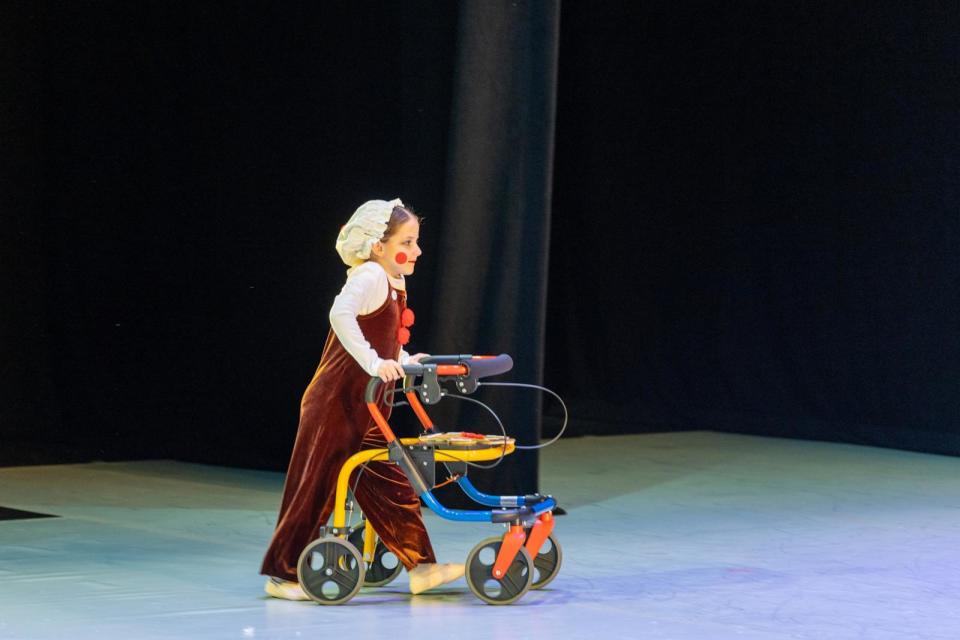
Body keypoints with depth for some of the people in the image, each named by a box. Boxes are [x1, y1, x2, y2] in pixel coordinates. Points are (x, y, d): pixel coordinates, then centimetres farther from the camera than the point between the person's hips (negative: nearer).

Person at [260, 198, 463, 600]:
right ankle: (283, 574, 7)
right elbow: (341, 314, -36)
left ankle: (420, 566, 11)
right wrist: (373, 362, -36)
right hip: (336, 403, -9)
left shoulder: (395, 282, 13)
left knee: (392, 486, 8)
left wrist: (403, 360, 13)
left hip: (367, 410, 9)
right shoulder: (369, 276, -16)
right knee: (315, 485, -2)